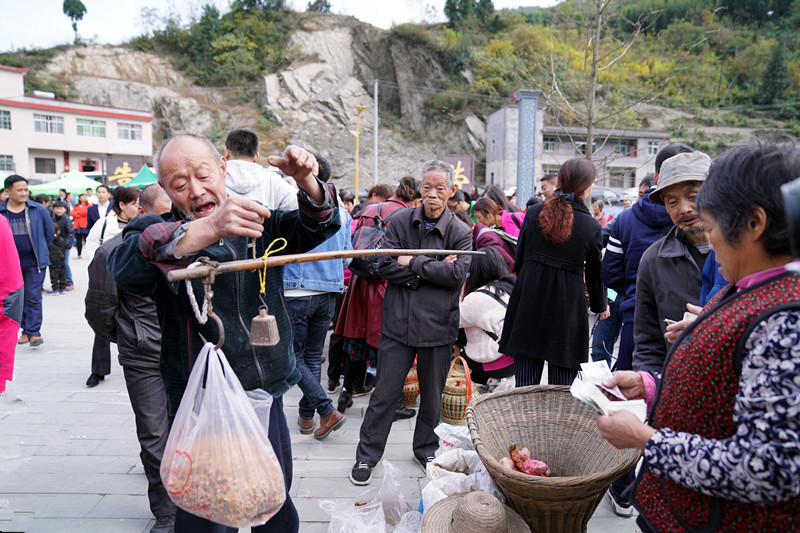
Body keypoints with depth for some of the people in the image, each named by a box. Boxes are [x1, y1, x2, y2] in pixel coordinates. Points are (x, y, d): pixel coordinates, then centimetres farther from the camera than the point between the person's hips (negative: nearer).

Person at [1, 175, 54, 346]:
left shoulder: (39, 210, -2)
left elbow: (49, 233, 9)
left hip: (34, 262, -2)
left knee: (33, 296, -7)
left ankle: (34, 333, -4)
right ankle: (26, 330, 22)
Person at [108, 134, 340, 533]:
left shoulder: (260, 224, 7)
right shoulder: (155, 233, -6)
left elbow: (318, 226, -5)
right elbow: (125, 268, -28)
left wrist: (306, 182, -28)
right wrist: (206, 229, -44)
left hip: (268, 398, 4)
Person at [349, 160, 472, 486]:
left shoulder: (460, 232, -1)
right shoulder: (401, 222, 2)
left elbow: (458, 274, -14)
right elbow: (387, 266, -8)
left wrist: (413, 263, -13)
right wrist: (434, 270, -13)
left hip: (439, 325, 0)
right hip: (399, 322, 0)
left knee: (432, 395, 15)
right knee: (384, 393, 6)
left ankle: (425, 449, 38)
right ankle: (367, 455, 23)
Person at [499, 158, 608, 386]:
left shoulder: (534, 213, 0)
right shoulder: (591, 226, -4)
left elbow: (519, 260, 6)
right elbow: (594, 273, 7)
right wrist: (600, 306, 23)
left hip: (528, 304, 2)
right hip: (567, 306, -2)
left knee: (525, 384, 8)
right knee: (562, 387, 7)